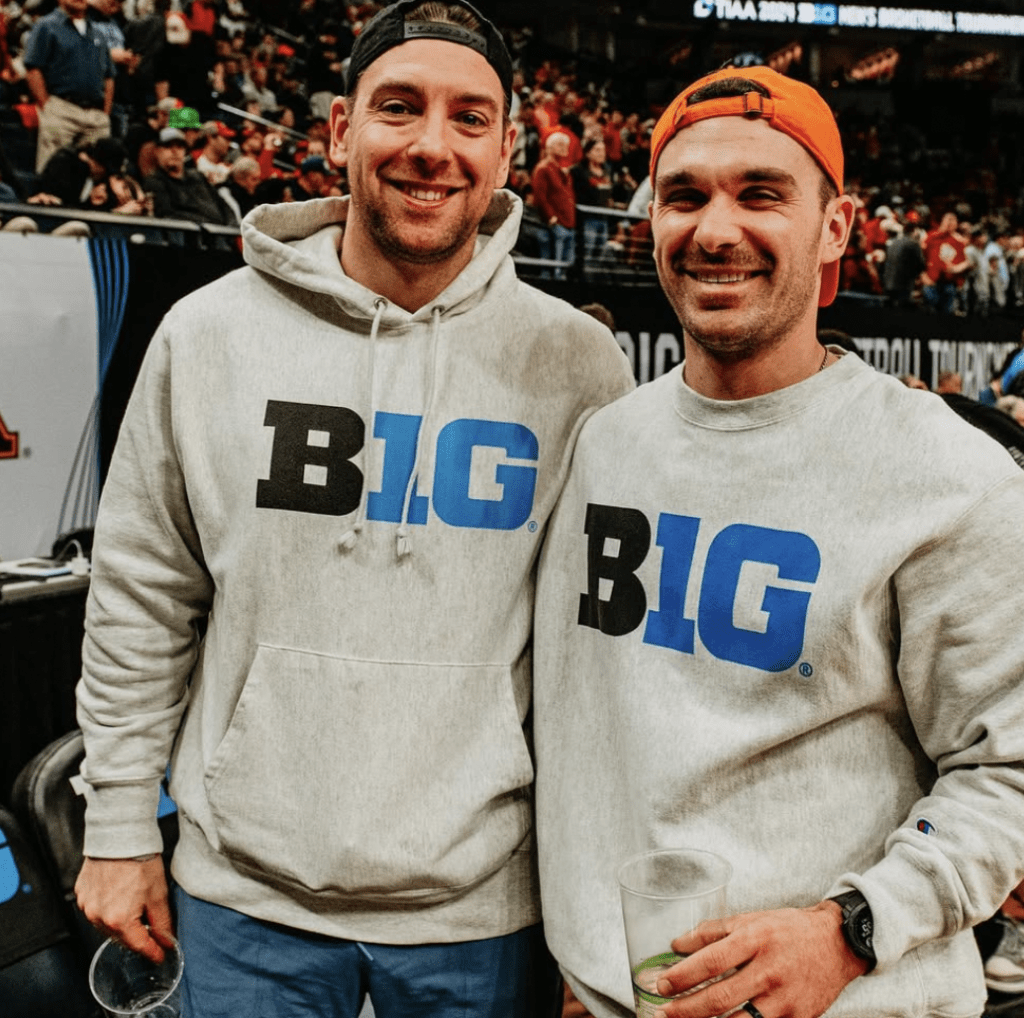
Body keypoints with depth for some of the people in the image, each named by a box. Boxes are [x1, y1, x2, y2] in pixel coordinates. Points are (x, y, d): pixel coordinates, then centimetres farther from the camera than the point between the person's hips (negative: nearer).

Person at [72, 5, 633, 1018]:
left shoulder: (576, 363, -5)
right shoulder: (209, 334, -3)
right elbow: (140, 600, 4)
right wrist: (119, 824, 5)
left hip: (483, 905, 0)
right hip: (248, 894, 1)